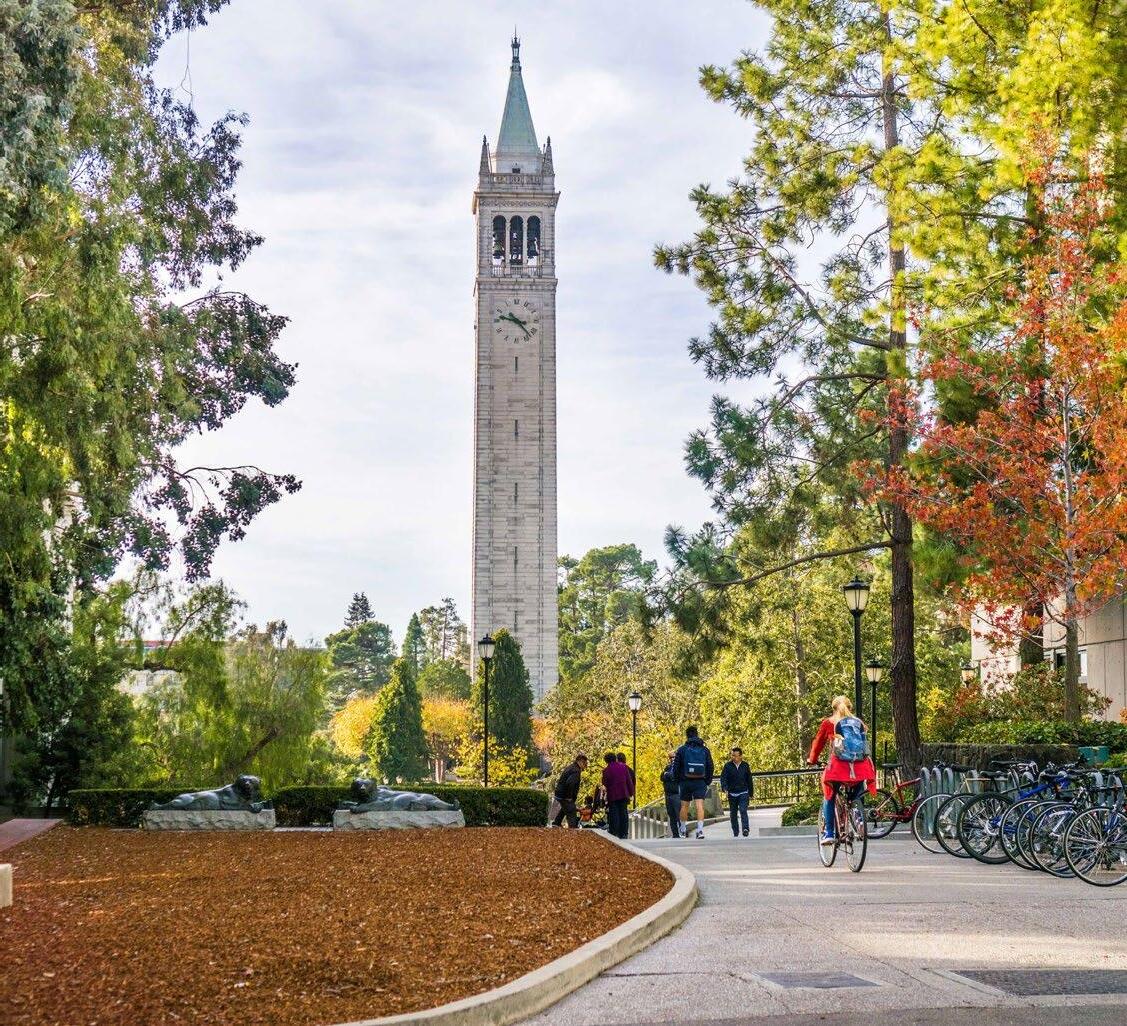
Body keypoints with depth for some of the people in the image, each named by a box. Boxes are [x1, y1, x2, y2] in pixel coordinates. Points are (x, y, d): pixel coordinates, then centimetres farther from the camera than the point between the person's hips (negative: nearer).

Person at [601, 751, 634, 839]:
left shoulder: (606, 770, -9)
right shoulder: (623, 766, 2)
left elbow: (605, 783, -2)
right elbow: (629, 781, 4)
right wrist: (631, 792, 11)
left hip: (612, 795, -3)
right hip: (623, 794, 3)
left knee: (613, 815, 1)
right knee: (623, 813, 7)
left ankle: (615, 834, -3)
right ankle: (624, 834, 6)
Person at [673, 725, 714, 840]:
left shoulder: (682, 749, 0)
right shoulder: (705, 750, 6)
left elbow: (676, 767, 0)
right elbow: (711, 767, 7)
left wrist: (677, 781, 11)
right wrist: (708, 782, 13)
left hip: (685, 782, -1)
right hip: (700, 782, 1)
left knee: (684, 806, 11)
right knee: (700, 805, -6)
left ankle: (683, 830, 19)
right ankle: (700, 829, -19)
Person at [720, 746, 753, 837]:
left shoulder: (745, 766, 3)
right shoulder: (728, 766, -1)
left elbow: (749, 781, 11)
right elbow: (723, 778, -7)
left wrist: (750, 794, 13)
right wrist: (724, 788, -24)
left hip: (743, 793, -1)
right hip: (732, 793, 1)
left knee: (743, 811, -17)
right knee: (733, 813, 7)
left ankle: (745, 829, -24)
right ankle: (735, 832, 17)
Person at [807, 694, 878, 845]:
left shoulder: (828, 723, 12)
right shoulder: (859, 723, 19)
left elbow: (818, 742, 20)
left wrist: (812, 760, 35)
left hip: (838, 765, -2)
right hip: (860, 768, 2)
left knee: (829, 797, 15)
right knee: (856, 798, 25)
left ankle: (829, 833, 6)